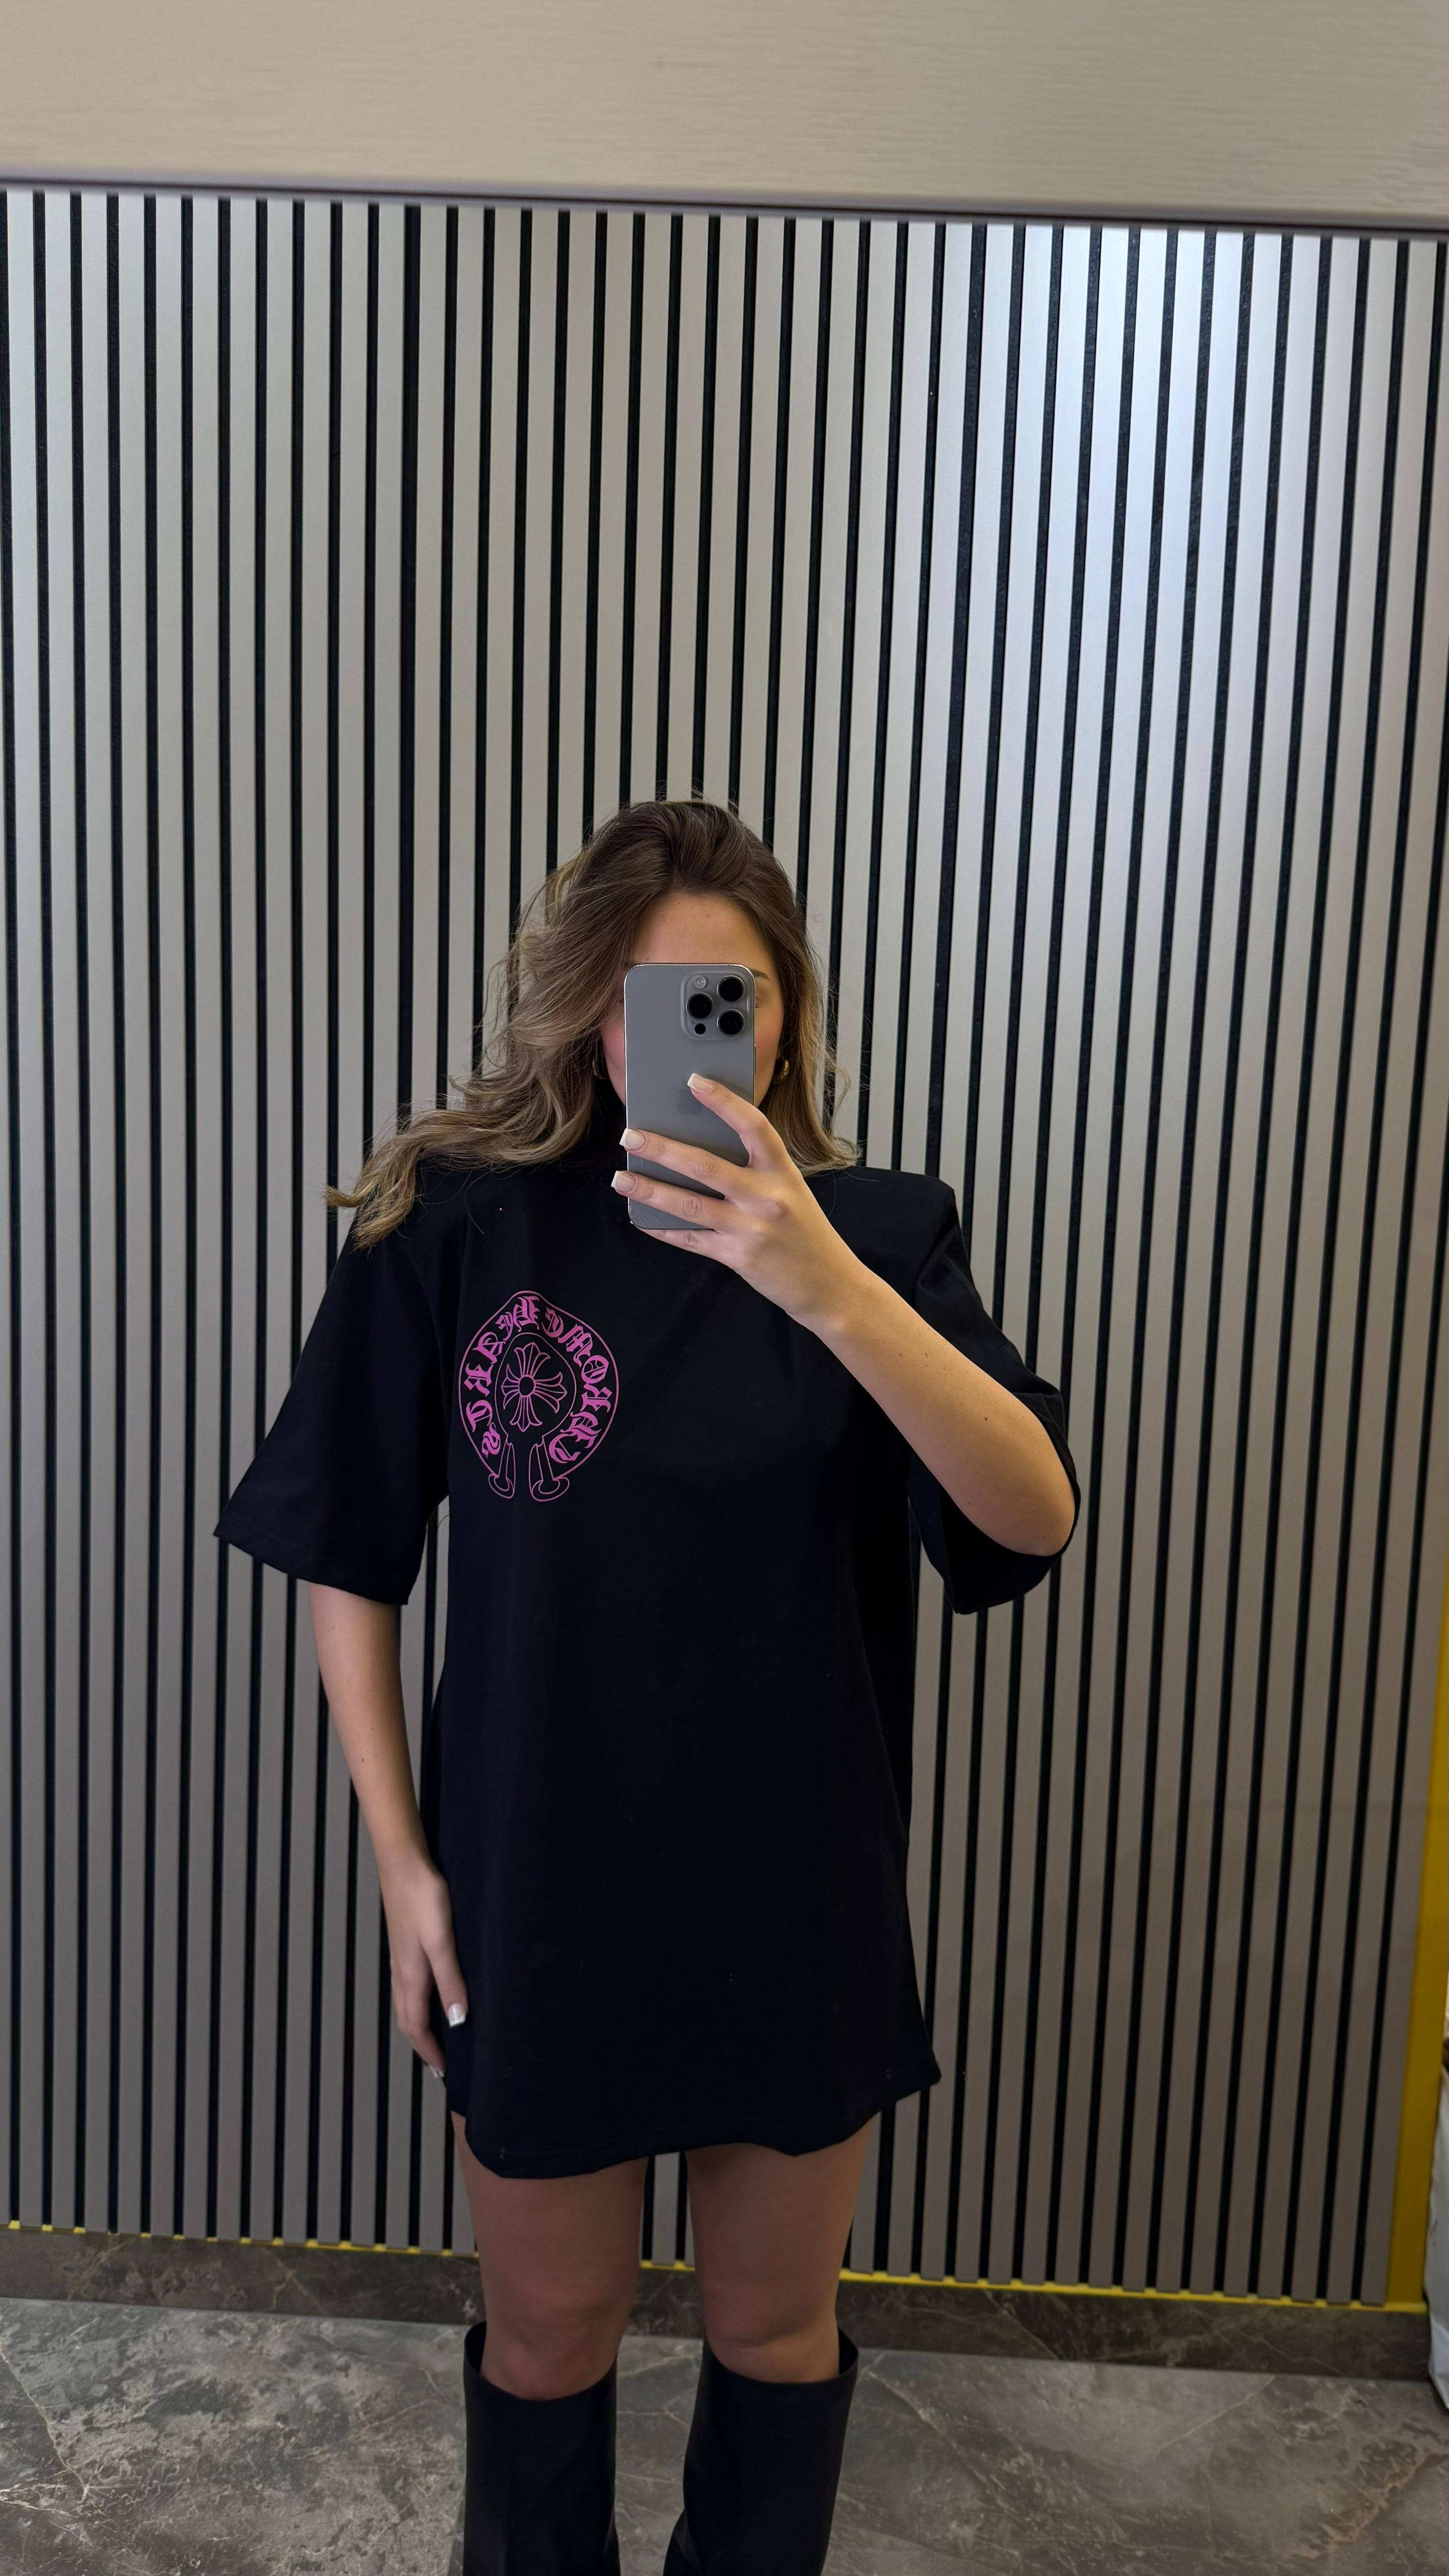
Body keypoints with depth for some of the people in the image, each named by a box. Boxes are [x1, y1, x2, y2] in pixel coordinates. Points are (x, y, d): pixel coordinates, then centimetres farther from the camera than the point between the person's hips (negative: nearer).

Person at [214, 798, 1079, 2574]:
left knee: (774, 2327, 23)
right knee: (547, 2331, 21)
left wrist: (830, 1290, -34)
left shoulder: (877, 1233, -8)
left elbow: (1036, 1516, -21)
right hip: (537, 1890, 0)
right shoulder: (456, 1229, -11)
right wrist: (401, 1857, -3)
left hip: (800, 1892, 1)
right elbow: (347, 1560, -3)